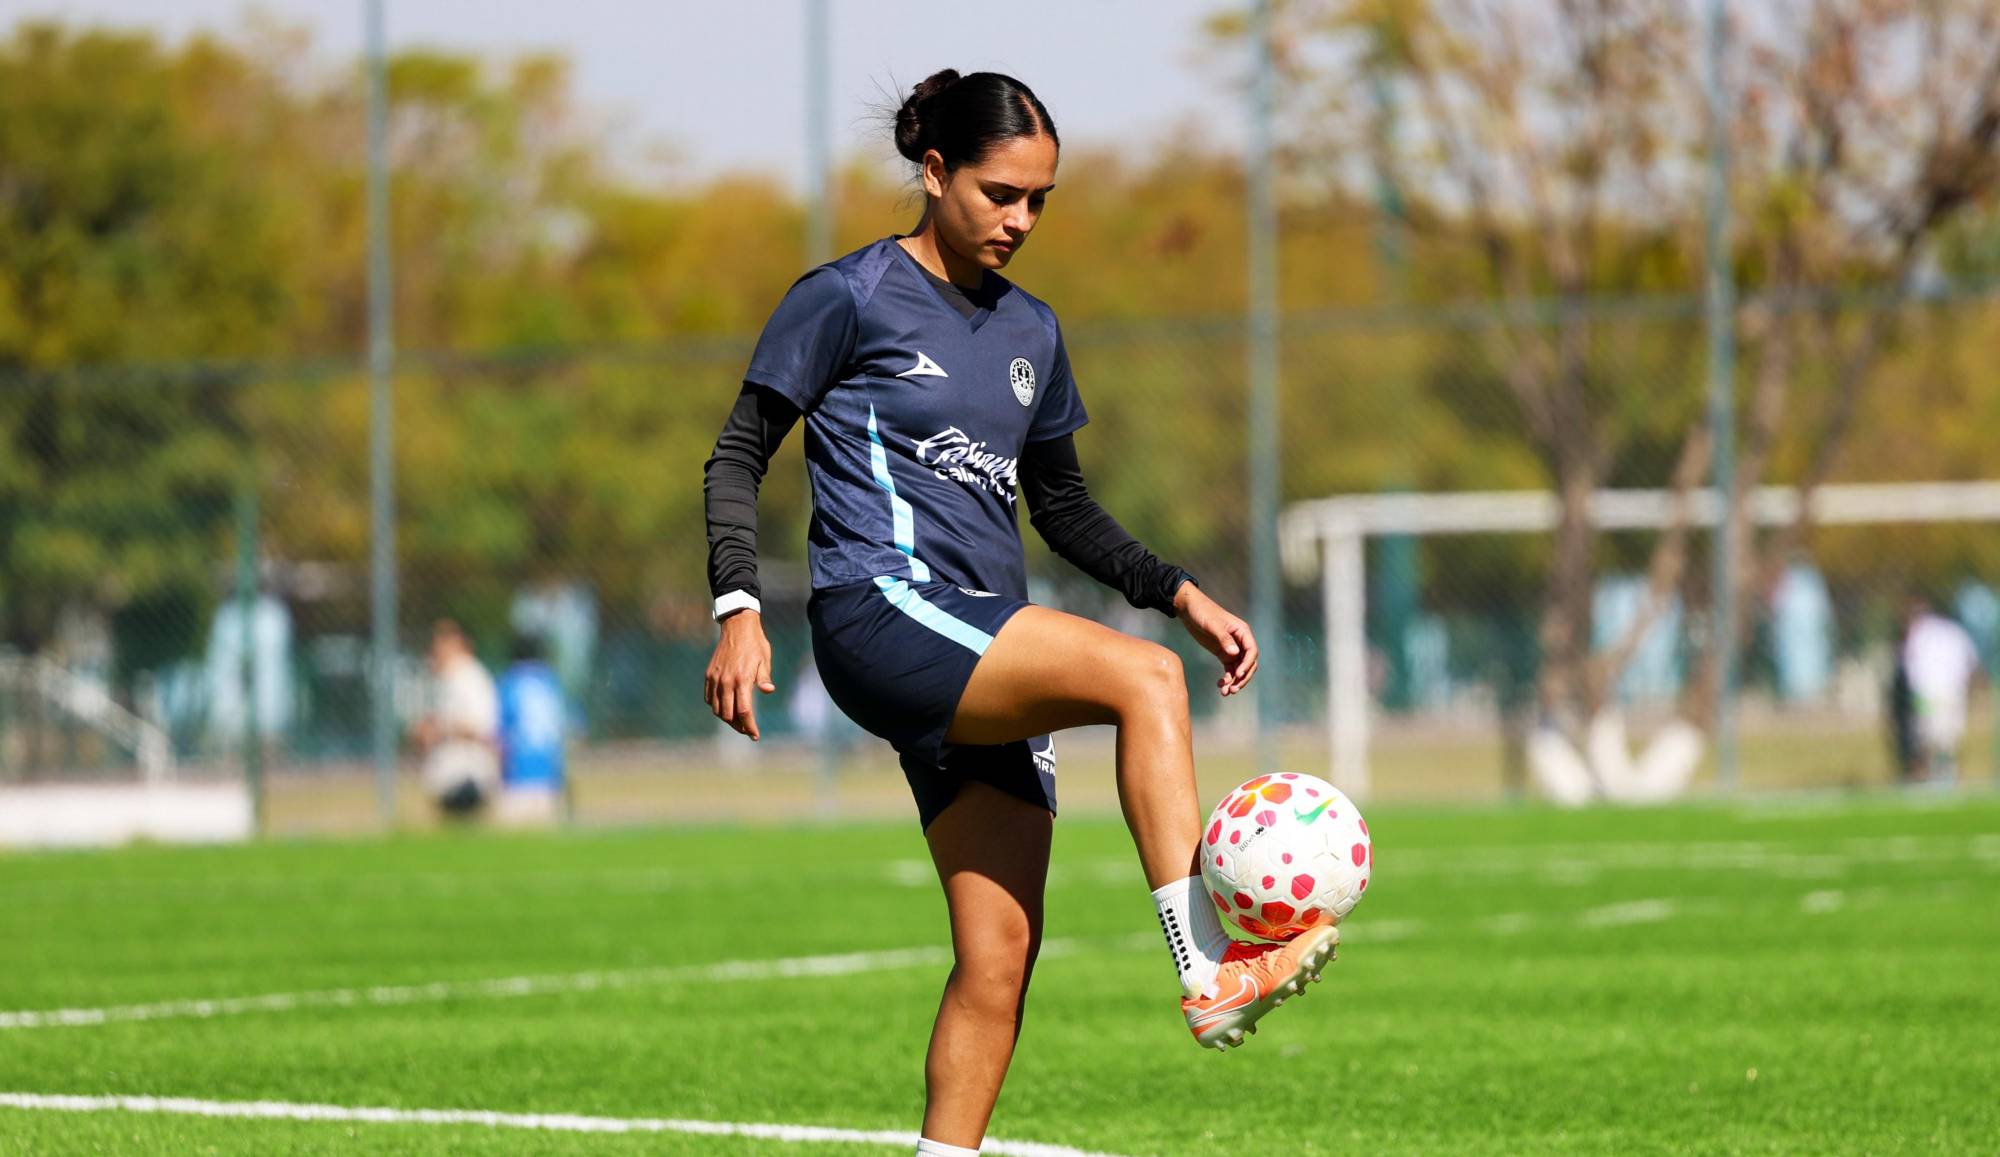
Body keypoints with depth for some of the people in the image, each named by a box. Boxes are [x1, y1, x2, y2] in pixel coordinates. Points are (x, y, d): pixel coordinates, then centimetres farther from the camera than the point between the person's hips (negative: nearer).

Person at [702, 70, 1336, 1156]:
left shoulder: (1029, 331, 18)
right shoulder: (849, 298, 0)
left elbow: (1062, 505, 27)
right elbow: (739, 455, 0)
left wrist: (1178, 590, 12)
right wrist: (739, 609, -14)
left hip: (987, 649, 7)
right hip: (882, 613, -7)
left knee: (997, 962, -2)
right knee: (1143, 676, -28)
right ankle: (1209, 973, -32)